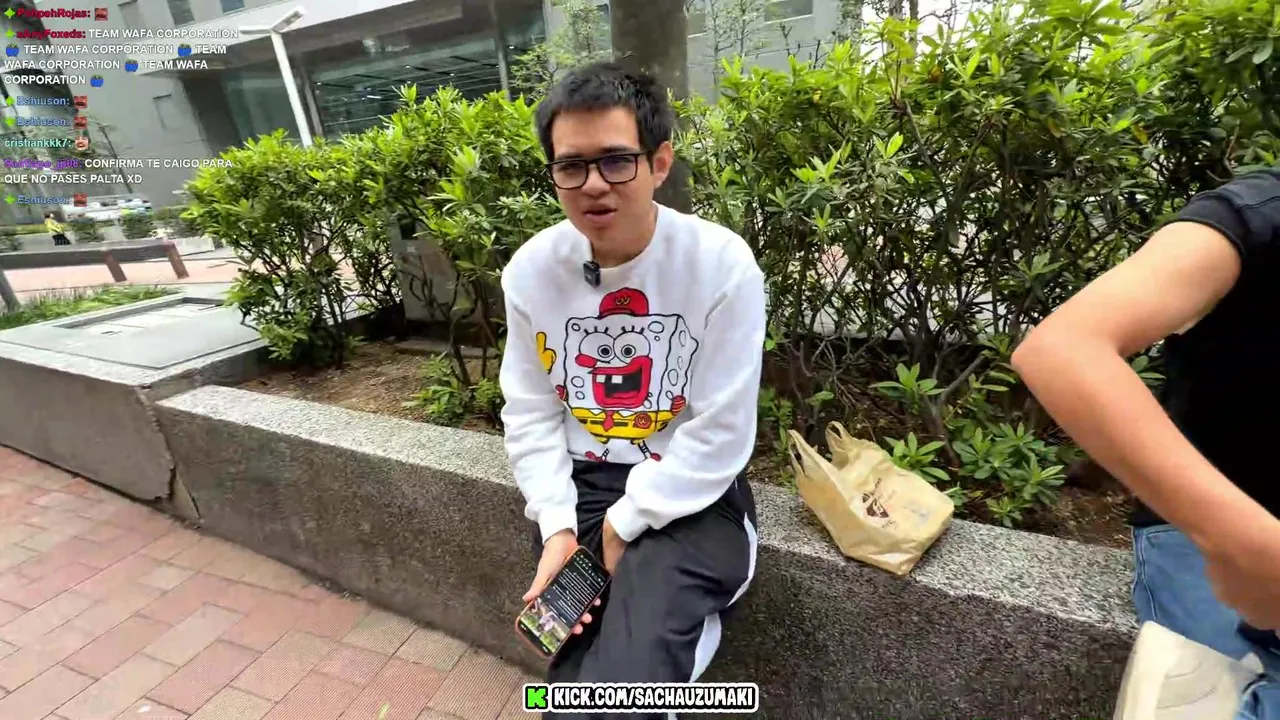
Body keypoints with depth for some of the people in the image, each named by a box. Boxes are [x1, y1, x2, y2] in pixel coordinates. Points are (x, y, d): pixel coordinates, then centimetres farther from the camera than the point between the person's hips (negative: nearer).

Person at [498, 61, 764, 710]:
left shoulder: (722, 264, -16)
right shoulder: (530, 269, -5)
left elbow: (720, 435, -14)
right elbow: (530, 413, 2)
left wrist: (623, 526, -12)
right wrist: (558, 526, -8)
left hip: (690, 494, -3)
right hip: (582, 483, 4)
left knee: (627, 668, -19)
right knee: (579, 660, -2)